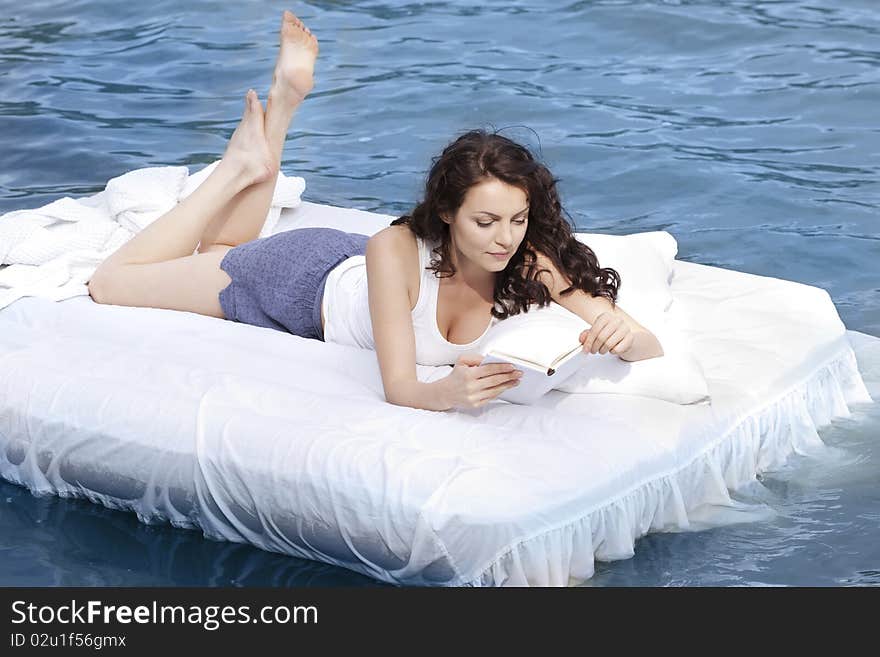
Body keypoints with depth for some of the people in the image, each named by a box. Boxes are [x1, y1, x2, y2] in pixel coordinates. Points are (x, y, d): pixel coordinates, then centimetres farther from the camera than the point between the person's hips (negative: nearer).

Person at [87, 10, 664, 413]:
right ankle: (247, 165, 17)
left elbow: (651, 348, -34)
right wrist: (449, 393, -66)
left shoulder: (531, 262, -33)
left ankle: (285, 105, 31)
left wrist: (621, 334, -58)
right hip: (307, 280, -4)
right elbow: (399, 387, -43)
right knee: (110, 285, 14)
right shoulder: (397, 249, -42)